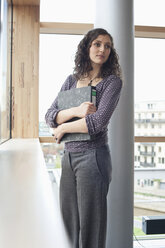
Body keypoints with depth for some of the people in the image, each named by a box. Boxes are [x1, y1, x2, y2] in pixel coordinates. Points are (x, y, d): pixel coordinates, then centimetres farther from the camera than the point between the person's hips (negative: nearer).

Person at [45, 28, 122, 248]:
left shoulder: (112, 81, -4)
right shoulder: (72, 80, 12)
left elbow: (98, 122, -17)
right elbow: (49, 116, 3)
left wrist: (63, 128, -6)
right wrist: (75, 111, -15)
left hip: (93, 157, -5)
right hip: (68, 157, 6)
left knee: (89, 226, 4)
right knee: (68, 224, 13)